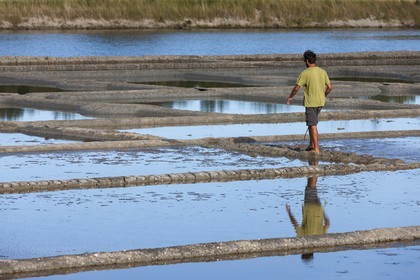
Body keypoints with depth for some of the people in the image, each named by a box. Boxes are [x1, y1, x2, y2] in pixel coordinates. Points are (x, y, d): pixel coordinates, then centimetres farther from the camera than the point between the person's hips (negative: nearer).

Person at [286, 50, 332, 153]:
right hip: (320, 102, 6)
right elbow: (329, 87, 7)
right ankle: (311, 145, 20)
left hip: (310, 102, -6)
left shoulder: (305, 73, -12)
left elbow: (297, 88, -10)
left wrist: (290, 97, 6)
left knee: (313, 125, -2)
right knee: (312, 124, 19)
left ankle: (316, 148, -2)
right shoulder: (323, 72, 5)